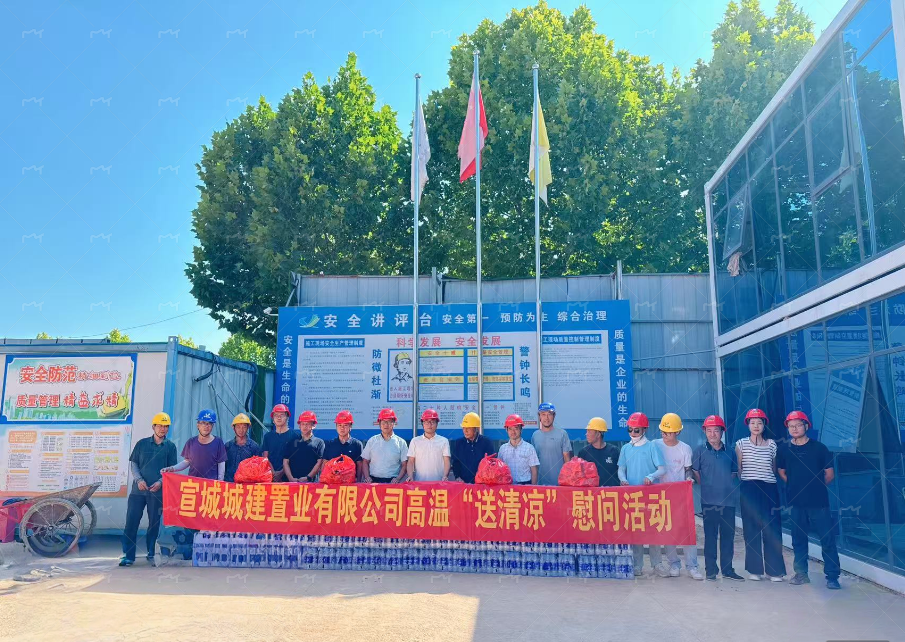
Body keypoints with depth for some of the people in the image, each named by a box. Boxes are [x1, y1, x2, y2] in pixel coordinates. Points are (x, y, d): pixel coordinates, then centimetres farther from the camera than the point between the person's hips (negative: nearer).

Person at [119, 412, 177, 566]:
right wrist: (139, 479, -8)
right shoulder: (142, 443, 8)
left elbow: (172, 469, 4)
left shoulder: (170, 446, 6)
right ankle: (128, 555, 4)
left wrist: (161, 481, -11)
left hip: (158, 491, 0)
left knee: (154, 523, 5)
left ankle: (151, 554, 16)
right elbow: (133, 463, 7)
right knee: (131, 521, -2)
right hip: (138, 489, 1)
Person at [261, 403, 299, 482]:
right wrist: (273, 473, -6)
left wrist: (281, 472, -11)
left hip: (287, 476, -3)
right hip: (271, 477, 3)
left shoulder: (294, 435, 1)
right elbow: (265, 458, 10)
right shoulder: (268, 436, 14)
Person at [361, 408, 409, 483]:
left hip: (392, 482, -1)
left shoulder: (401, 442, 8)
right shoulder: (372, 441, 13)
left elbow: (404, 465, 7)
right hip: (373, 481, 1)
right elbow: (365, 462, 13)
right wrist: (367, 477, -1)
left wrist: (398, 479, -7)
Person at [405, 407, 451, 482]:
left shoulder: (444, 441, 8)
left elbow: (446, 462, 3)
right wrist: (410, 476, -8)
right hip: (419, 481, 1)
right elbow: (411, 462, 8)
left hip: (438, 482, -1)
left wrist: (445, 476, -14)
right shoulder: (415, 441, 11)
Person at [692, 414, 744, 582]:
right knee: (710, 536, 2)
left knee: (728, 535, 9)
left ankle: (727, 569, 21)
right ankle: (710, 570, 11)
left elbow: (734, 473, 17)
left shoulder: (730, 452, 8)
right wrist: (706, 486, 2)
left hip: (728, 500, 3)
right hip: (709, 501, -3)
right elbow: (695, 472, 4)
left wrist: (729, 487, 6)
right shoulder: (700, 450, -1)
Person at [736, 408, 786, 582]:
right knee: (751, 529, 2)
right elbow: (739, 469, 7)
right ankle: (754, 569, 11)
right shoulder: (741, 444, 2)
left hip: (769, 489, 1)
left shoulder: (771, 444, 6)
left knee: (772, 529, -1)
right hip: (749, 490, -1)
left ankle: (774, 570, 8)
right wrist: (744, 483, 6)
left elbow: (774, 469, 15)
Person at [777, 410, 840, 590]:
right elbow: (782, 472, 18)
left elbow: (830, 474, 4)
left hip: (818, 502, -2)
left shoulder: (819, 448, -2)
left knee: (828, 539, -2)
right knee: (798, 539, 10)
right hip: (796, 503, 3)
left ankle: (832, 577, 7)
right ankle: (801, 573, 20)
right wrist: (796, 486, 11)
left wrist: (816, 486, 9)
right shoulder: (784, 451, 4)